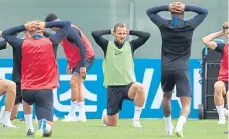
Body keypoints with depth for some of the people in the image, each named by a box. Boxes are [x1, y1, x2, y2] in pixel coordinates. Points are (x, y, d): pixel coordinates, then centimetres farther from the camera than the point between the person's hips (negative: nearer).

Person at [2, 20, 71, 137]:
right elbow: (67, 25, 7)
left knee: (26, 101, 41)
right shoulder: (50, 42, -4)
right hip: (45, 91, -2)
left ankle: (29, 129, 23)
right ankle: (44, 125, -36)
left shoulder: (24, 44, 0)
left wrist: (24, 27, 9)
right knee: (48, 130, 1)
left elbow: (5, 34, 17)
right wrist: (46, 25, 5)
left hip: (27, 89, 2)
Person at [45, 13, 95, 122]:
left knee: (73, 82, -16)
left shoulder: (70, 31, -22)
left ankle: (72, 114, -11)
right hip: (76, 60, 10)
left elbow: (82, 46, -26)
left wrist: (83, 65, -27)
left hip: (86, 57, -10)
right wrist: (69, 64, 19)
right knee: (78, 85, 10)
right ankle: (82, 115, 13)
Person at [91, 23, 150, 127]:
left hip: (129, 85, 1)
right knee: (112, 124, 4)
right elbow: (95, 34, -11)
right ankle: (105, 115, 44)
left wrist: (130, 32, 6)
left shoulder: (130, 45, 7)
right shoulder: (108, 46, 3)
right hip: (113, 87, 0)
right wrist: (109, 31, 2)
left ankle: (136, 119, -24)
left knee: (140, 87, -38)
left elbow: (146, 35, -1)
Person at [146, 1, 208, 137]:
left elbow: (149, 11, 17)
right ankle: (180, 124, -34)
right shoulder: (189, 25, -2)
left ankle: (168, 127, 36)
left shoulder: (164, 25, 1)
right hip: (182, 69, -2)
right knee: (186, 103, -5)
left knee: (166, 97, 29)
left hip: (166, 69, 3)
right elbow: (204, 12, 13)